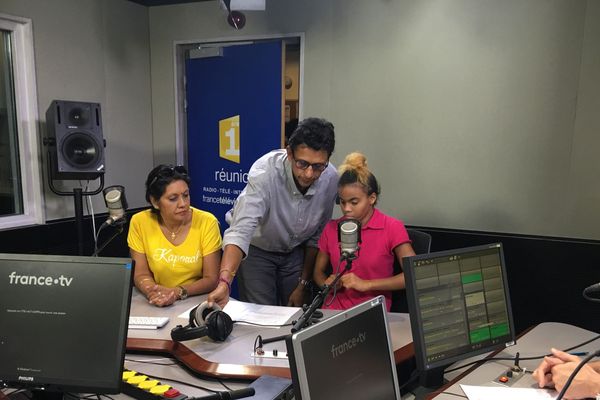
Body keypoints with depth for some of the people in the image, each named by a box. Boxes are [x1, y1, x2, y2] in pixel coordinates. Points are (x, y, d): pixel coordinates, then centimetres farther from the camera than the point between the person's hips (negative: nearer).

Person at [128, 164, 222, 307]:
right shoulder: (139, 222, -7)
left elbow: (212, 279, -7)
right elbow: (141, 275, 0)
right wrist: (154, 291, -20)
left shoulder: (207, 222, -11)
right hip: (159, 305, 2)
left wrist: (178, 292, -22)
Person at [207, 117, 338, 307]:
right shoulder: (265, 172, -33)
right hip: (257, 249, -3)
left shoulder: (330, 178, -20)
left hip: (296, 250, 3)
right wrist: (224, 283, -58)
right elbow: (241, 230, -43)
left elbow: (318, 235, -8)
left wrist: (303, 283, -2)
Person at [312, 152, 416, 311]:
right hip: (333, 310, 3)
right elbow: (318, 271, 19)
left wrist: (367, 284, -15)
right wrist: (328, 284, -4)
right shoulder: (331, 229, 8)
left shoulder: (392, 228, -3)